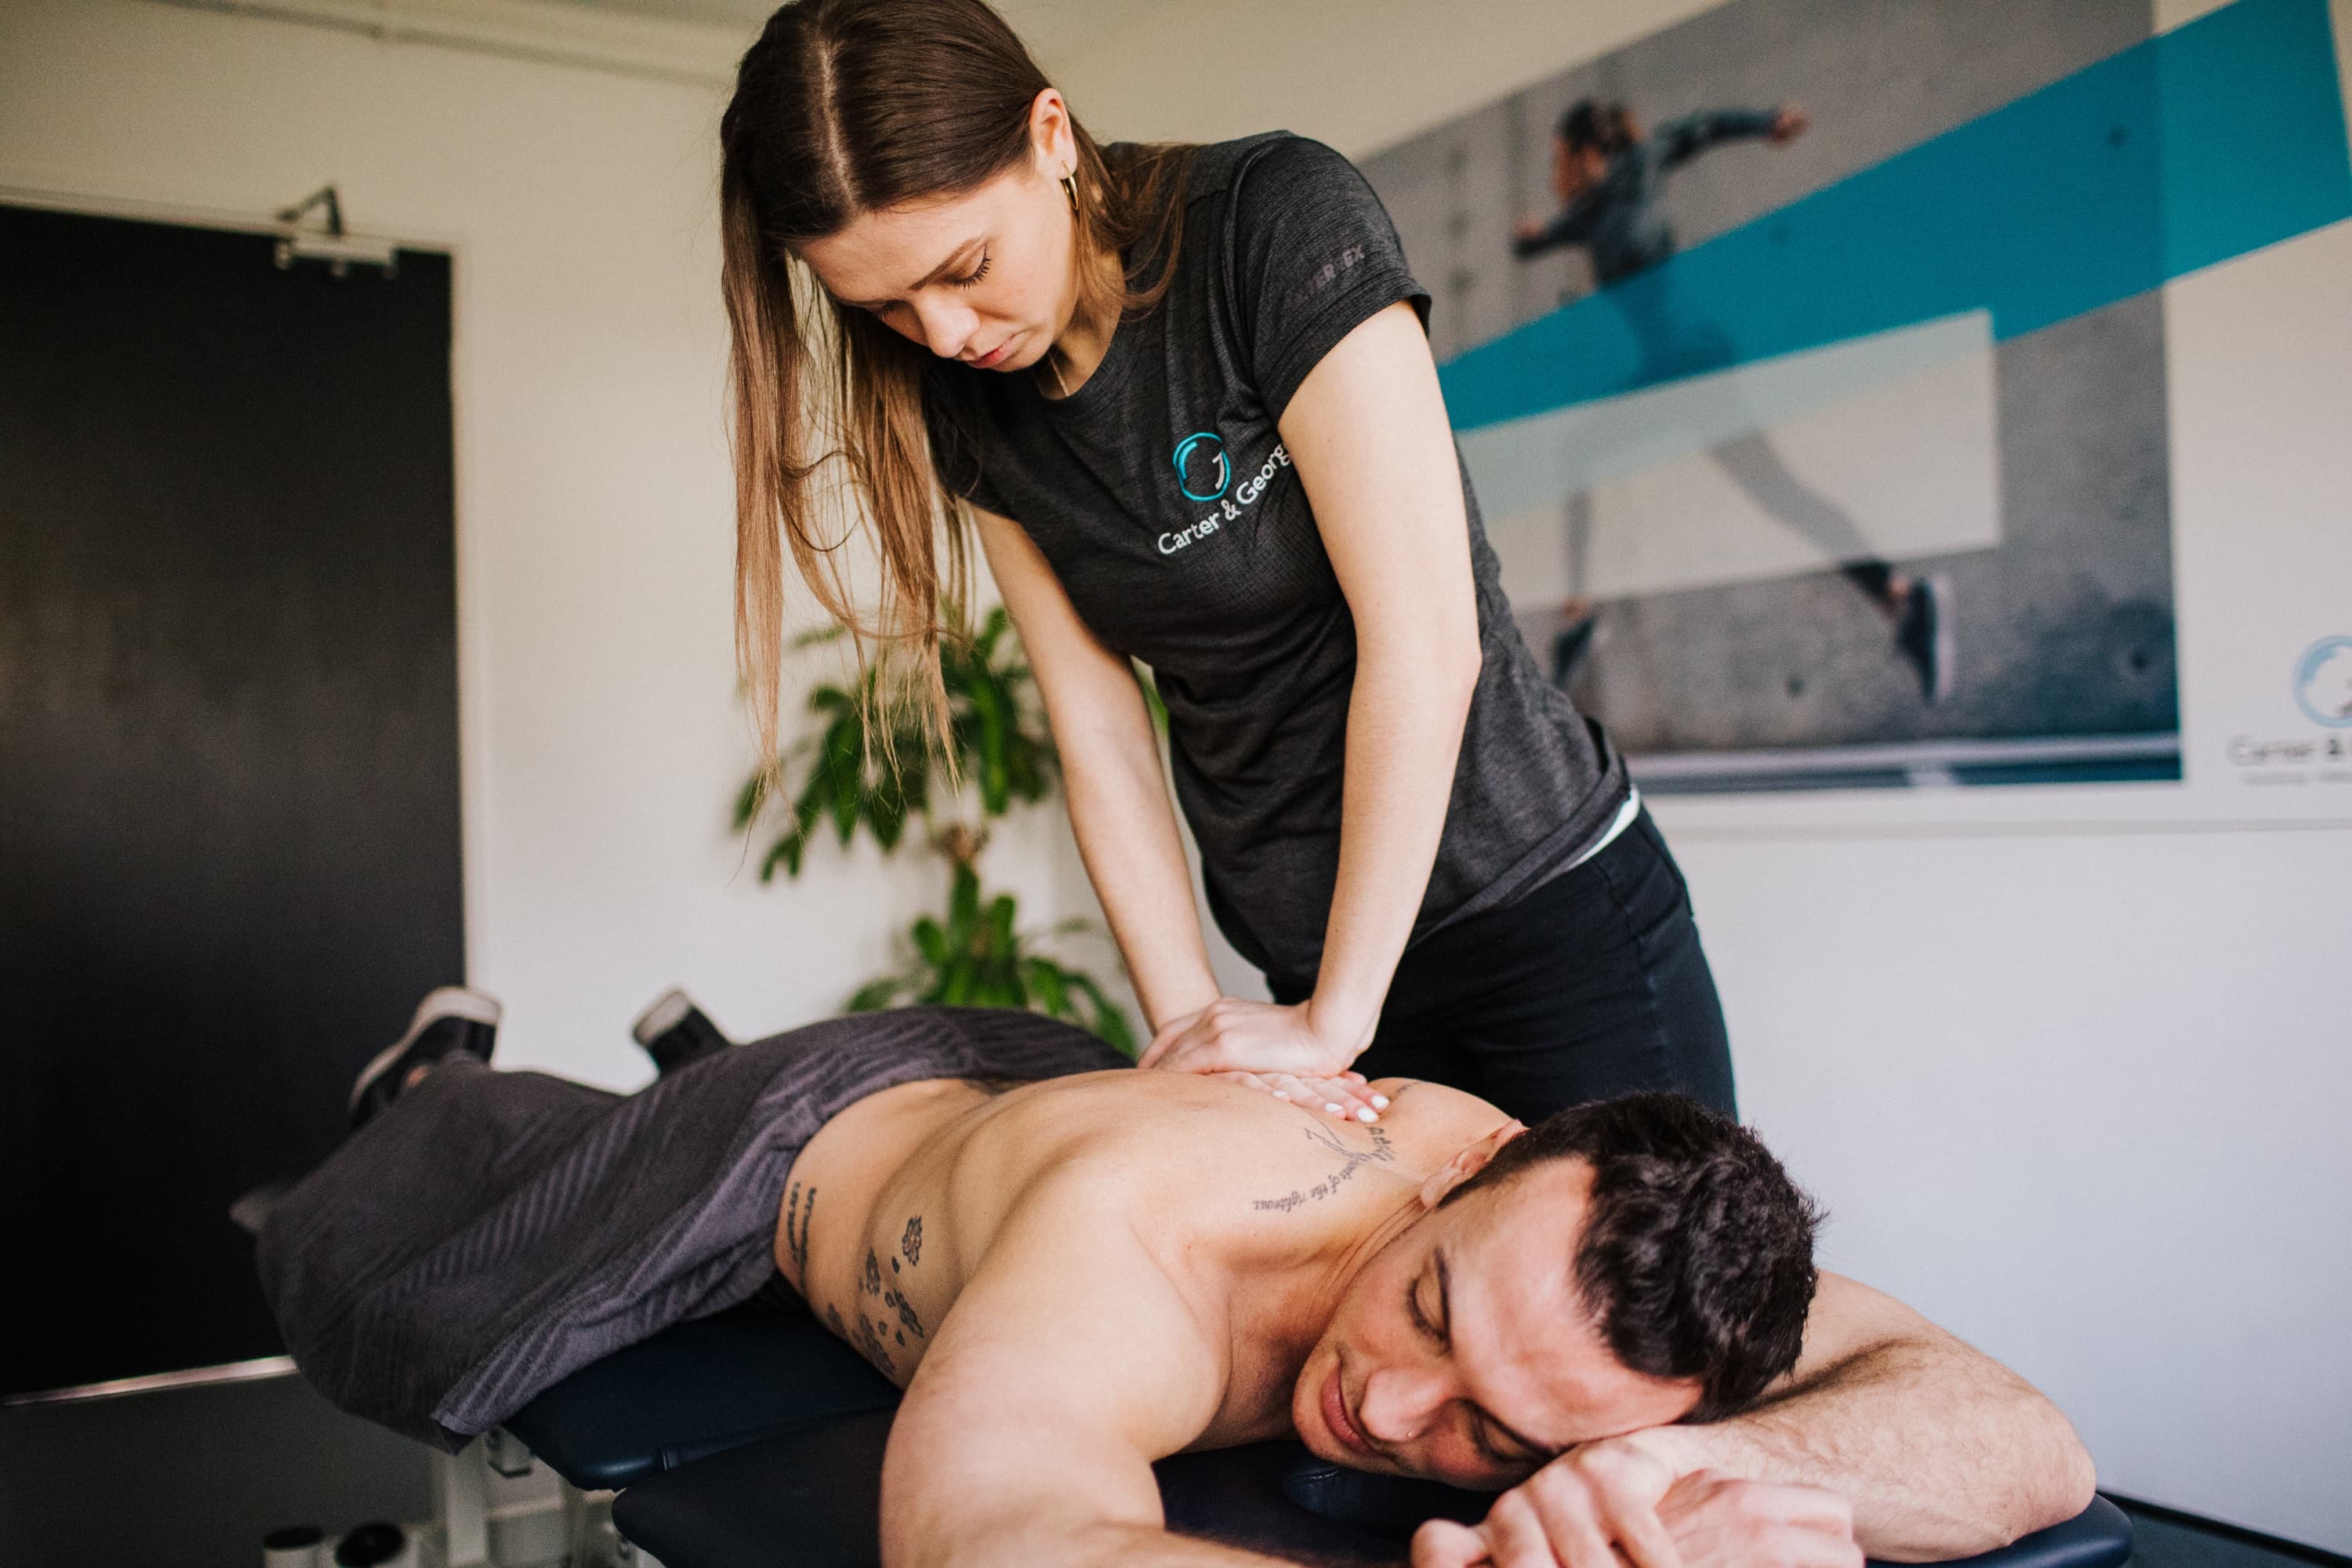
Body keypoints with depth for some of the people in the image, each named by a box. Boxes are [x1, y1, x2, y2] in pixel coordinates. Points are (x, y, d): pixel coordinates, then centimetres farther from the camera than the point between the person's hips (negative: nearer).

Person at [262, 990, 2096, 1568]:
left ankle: (690, 1042, 67)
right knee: (392, 1309, 17)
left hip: (1036, 1072, 4)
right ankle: (447, 1081, 47)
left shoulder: (1552, 1206, -37)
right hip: (811, 1133, -4)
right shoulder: (1139, 1231, -51)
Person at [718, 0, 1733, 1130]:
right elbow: (1099, 728, -2)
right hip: (1305, 954, 5)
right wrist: (1185, 1021, -11)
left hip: (1545, 897, -4)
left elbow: (1425, 637, -24)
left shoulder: (1279, 219, -20)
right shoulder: (969, 402, -2)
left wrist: (1339, 1016, -21)